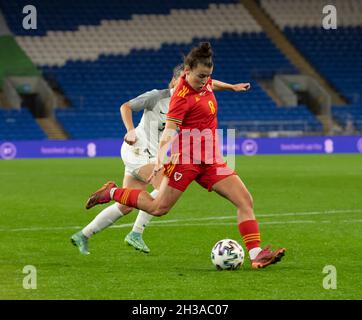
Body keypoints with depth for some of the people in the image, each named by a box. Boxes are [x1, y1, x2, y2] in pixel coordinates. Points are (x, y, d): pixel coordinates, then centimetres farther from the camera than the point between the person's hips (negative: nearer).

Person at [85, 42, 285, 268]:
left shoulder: (204, 82, 5)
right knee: (158, 209, -2)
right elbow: (169, 132, -27)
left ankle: (256, 255, -10)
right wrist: (160, 160, -39)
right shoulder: (182, 97, -19)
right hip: (186, 159, -8)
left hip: (210, 160, 8)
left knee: (245, 201, -6)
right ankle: (112, 193, 20)